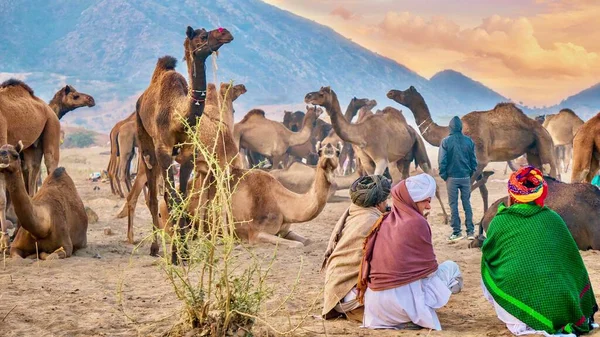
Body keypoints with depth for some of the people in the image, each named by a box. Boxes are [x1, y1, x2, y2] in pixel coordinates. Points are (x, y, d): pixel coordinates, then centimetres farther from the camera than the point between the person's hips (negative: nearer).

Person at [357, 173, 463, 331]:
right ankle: (417, 315, 1)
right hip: (403, 302, -5)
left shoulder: (384, 222, 11)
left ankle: (389, 318, 7)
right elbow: (429, 267, 2)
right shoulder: (417, 222, -7)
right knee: (451, 268, 15)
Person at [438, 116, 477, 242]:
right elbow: (474, 160, 3)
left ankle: (457, 232, 2)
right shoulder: (469, 141, 0)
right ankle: (470, 231, 7)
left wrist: (443, 175, 3)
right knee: (467, 204, 9)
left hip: (452, 178, -3)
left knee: (453, 204, 3)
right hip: (466, 177, 3)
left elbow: (442, 161, -9)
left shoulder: (446, 141, -8)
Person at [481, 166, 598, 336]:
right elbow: (574, 263, 17)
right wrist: (587, 309, 26)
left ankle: (518, 323, 3)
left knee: (487, 277, 25)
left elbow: (489, 256, 20)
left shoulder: (499, 222, 4)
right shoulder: (553, 218, 10)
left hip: (518, 300, -5)